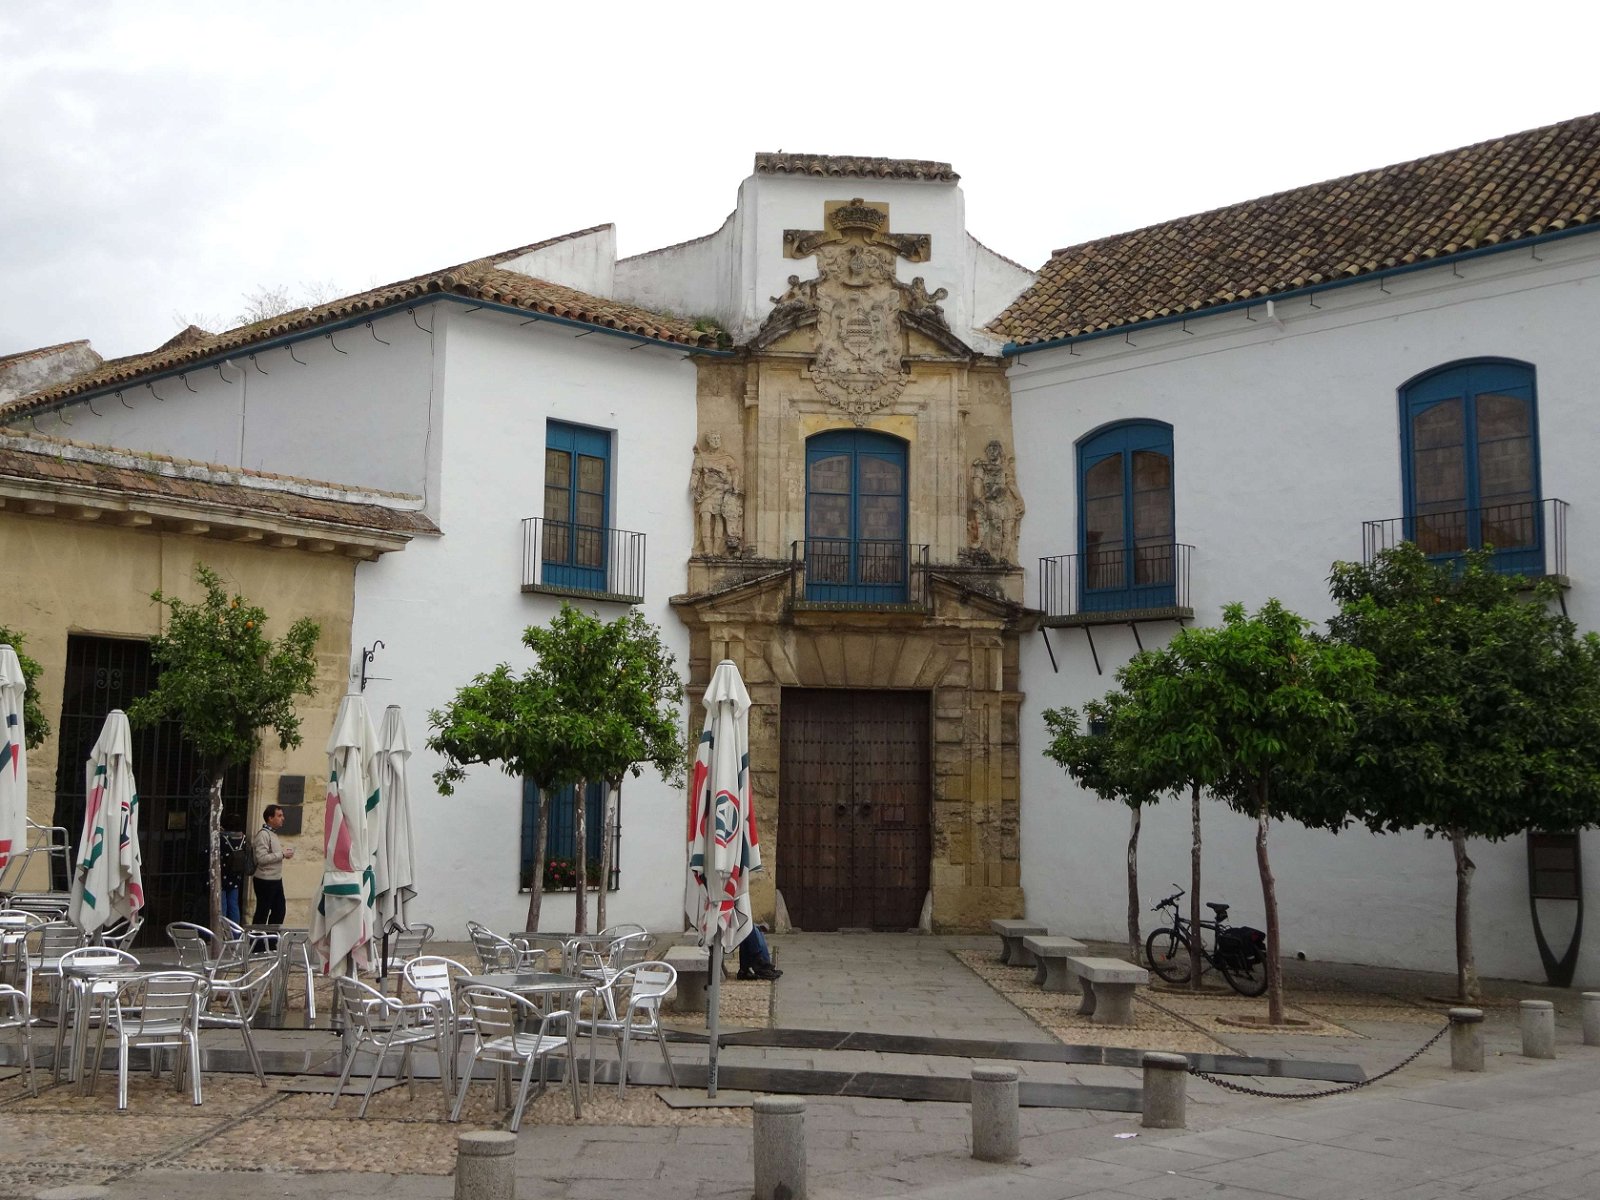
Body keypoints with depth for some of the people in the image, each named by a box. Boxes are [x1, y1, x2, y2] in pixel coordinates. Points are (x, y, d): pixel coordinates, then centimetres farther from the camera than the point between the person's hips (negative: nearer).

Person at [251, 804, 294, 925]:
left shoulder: (273, 833, 13)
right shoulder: (263, 834, -16)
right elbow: (261, 858, -25)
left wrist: (284, 852, 5)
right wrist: (282, 854, -19)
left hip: (276, 879, 9)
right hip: (265, 880, -9)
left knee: (280, 910, 14)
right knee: (262, 912, 1)